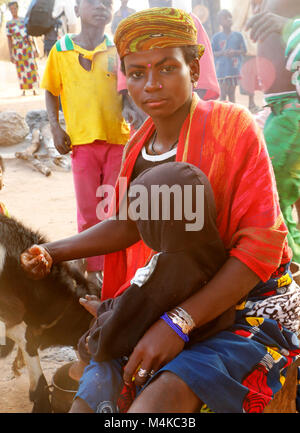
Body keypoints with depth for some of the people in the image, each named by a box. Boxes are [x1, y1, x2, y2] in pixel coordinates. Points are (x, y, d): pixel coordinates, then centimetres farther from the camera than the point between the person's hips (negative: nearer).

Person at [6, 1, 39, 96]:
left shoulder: (24, 20, 11)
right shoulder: (8, 24, 5)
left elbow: (30, 35, 13)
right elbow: (9, 40, 4)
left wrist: (35, 49, 8)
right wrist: (11, 55, -2)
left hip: (28, 47, 2)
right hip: (17, 49, -2)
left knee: (32, 68, -1)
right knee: (21, 70, 1)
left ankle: (34, 89, 6)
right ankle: (24, 90, 10)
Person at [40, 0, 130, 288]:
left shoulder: (118, 49, 4)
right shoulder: (61, 49, 2)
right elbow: (51, 91, 10)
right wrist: (55, 127, -1)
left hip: (118, 138, 1)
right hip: (81, 141, -1)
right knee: (88, 209, 5)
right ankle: (93, 268, 20)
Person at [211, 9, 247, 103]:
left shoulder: (238, 35, 4)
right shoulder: (216, 37, 0)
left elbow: (244, 50, 7)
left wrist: (235, 52, -13)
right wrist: (222, 53, -16)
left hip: (234, 68, 2)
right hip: (222, 69, -2)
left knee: (232, 93, 8)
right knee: (223, 93, -1)